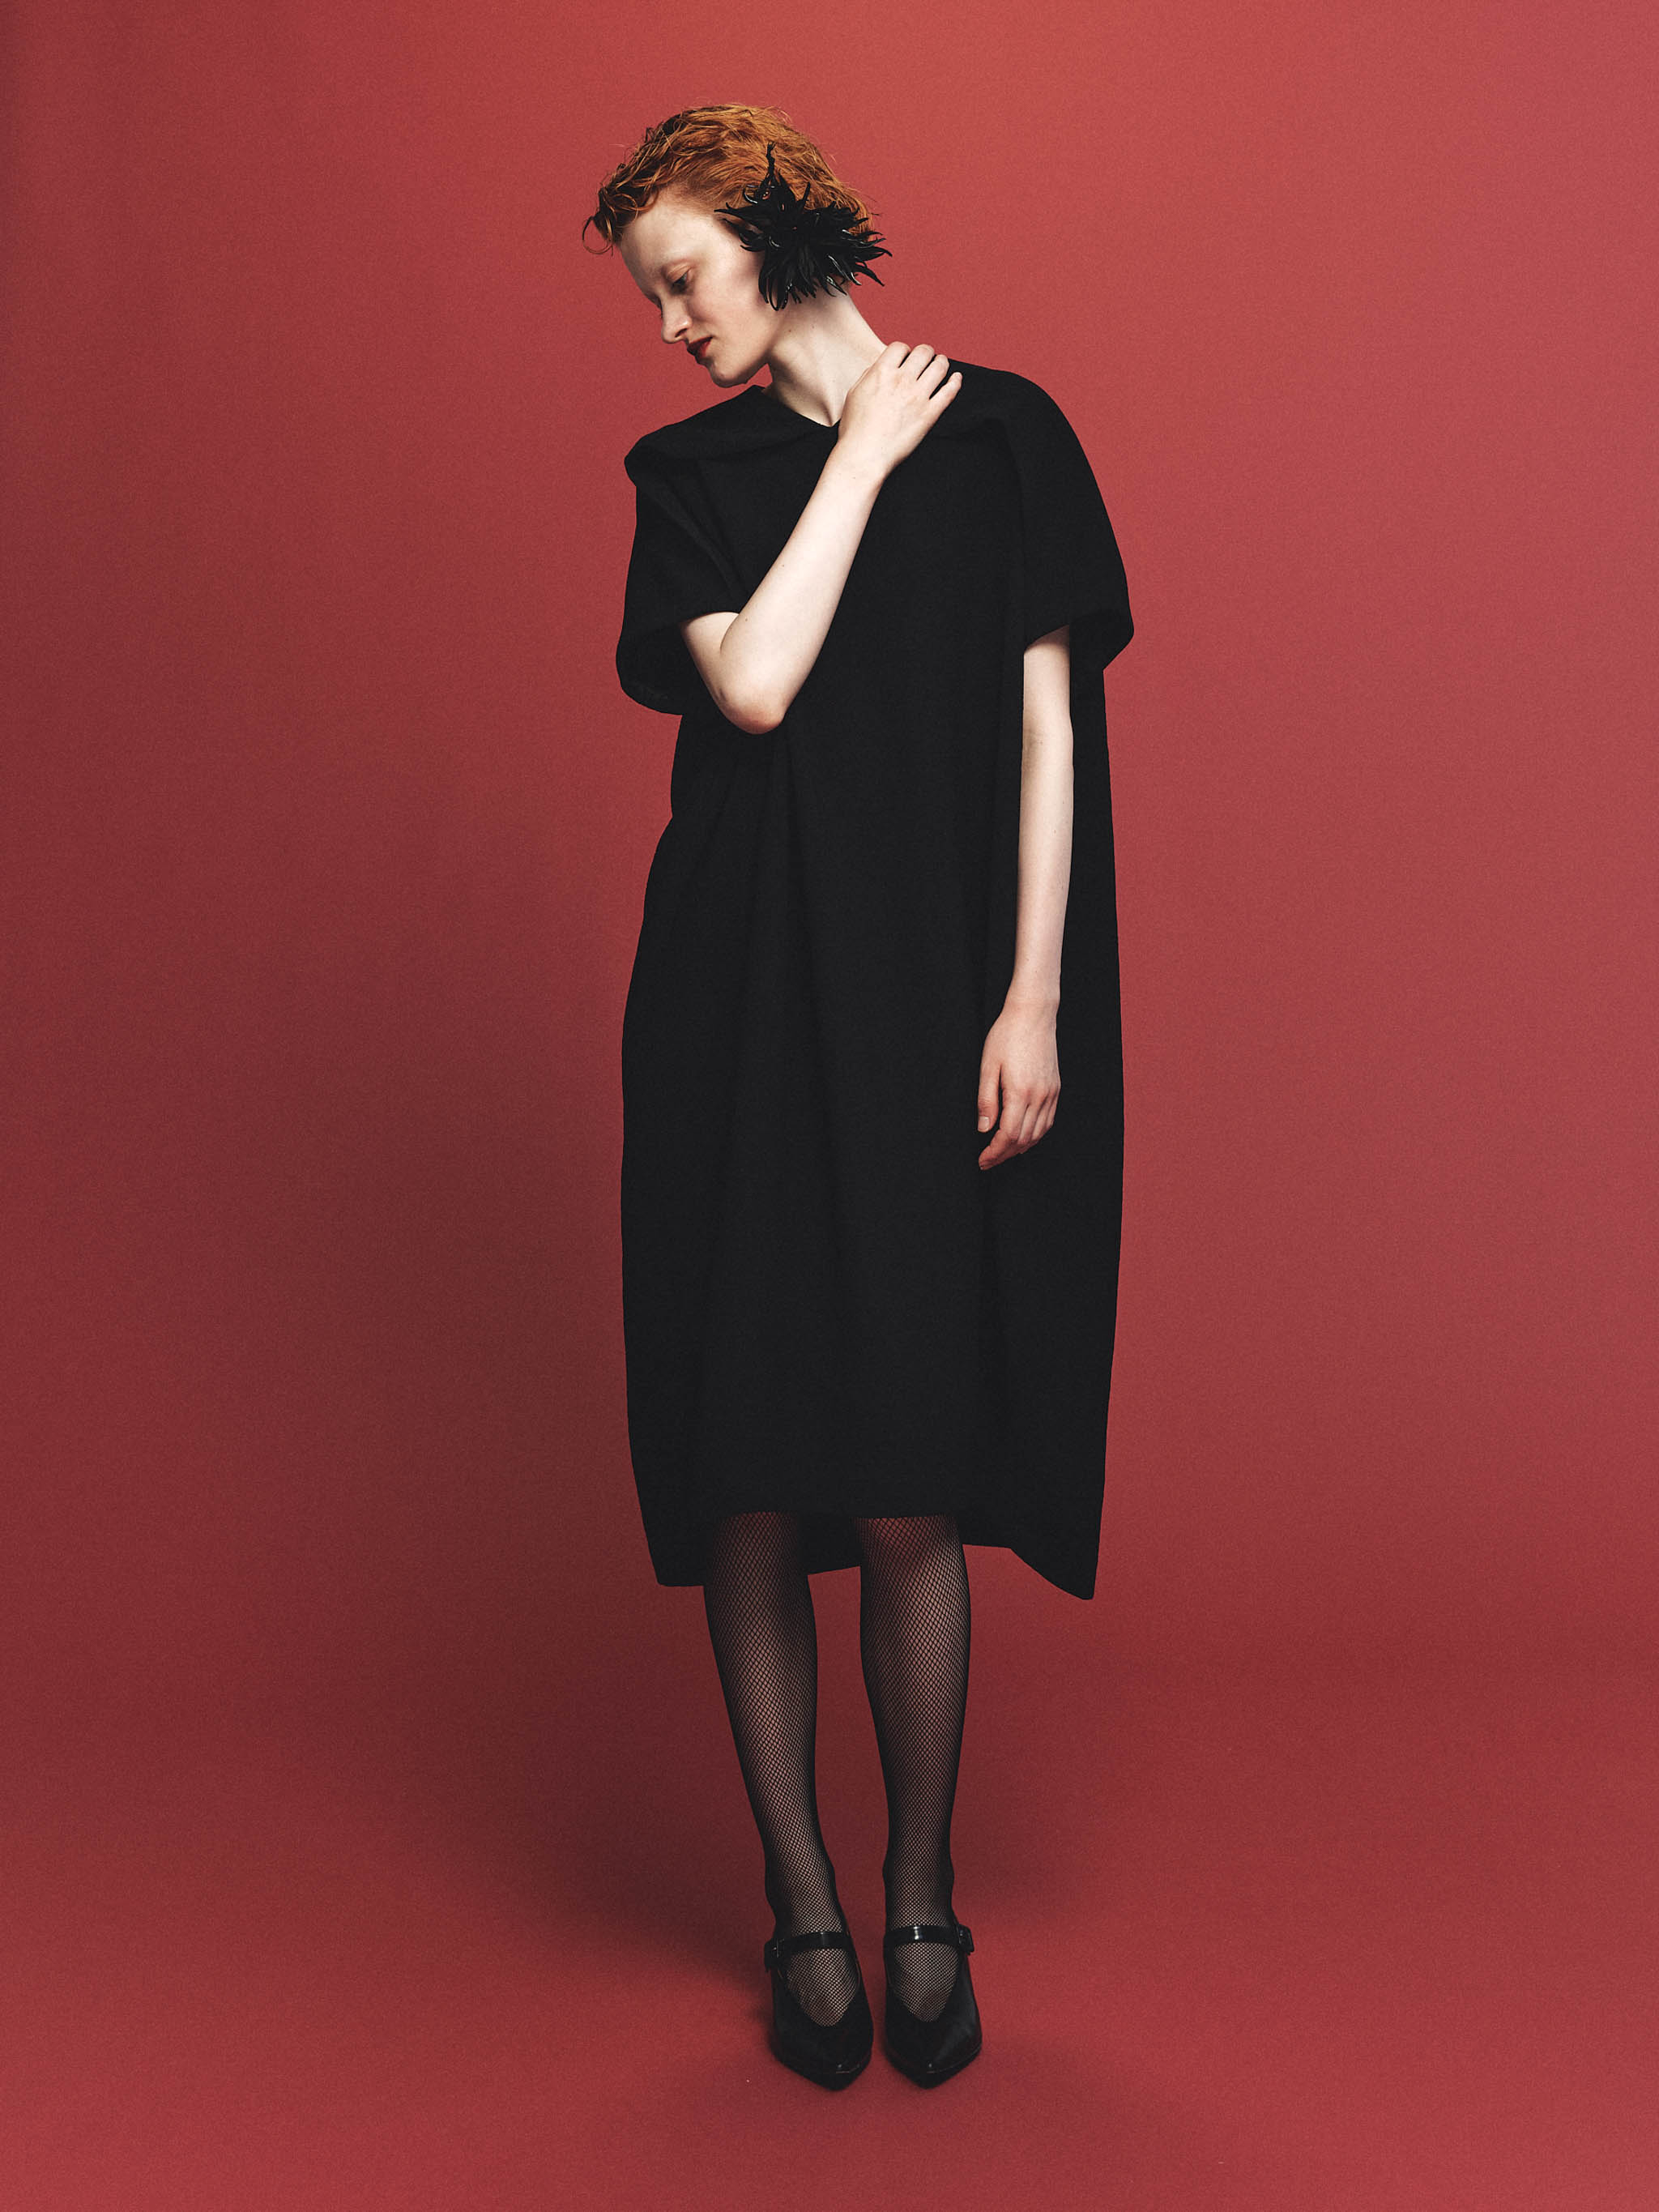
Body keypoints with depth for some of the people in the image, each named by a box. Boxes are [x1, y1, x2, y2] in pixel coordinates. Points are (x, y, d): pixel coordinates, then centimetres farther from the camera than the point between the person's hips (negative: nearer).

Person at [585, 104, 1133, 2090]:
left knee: (908, 1490, -3)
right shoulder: (690, 473, 11)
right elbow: (750, 686, -7)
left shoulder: (1004, 434, 7)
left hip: (933, 1015, -1)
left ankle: (923, 1898, 16)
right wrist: (861, 457, 0)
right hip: (745, 1013, 2)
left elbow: (1049, 731, 1)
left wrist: (1031, 1001, -6)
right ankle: (802, 1902, 16)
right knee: (754, 1476, 1)